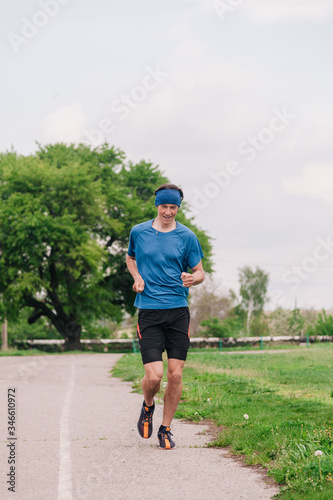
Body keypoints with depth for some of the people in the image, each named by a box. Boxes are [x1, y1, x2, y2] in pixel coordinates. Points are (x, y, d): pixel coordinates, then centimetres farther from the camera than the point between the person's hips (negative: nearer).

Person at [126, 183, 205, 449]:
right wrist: (137, 277, 5)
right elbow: (130, 257, 25)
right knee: (154, 376, -11)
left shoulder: (187, 236, 4)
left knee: (175, 375, -1)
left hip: (178, 311, 1)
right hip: (149, 311, -1)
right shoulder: (138, 232, 6)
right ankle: (148, 406, 24)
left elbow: (200, 272, 9)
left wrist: (192, 278, -15)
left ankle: (166, 429, 18)